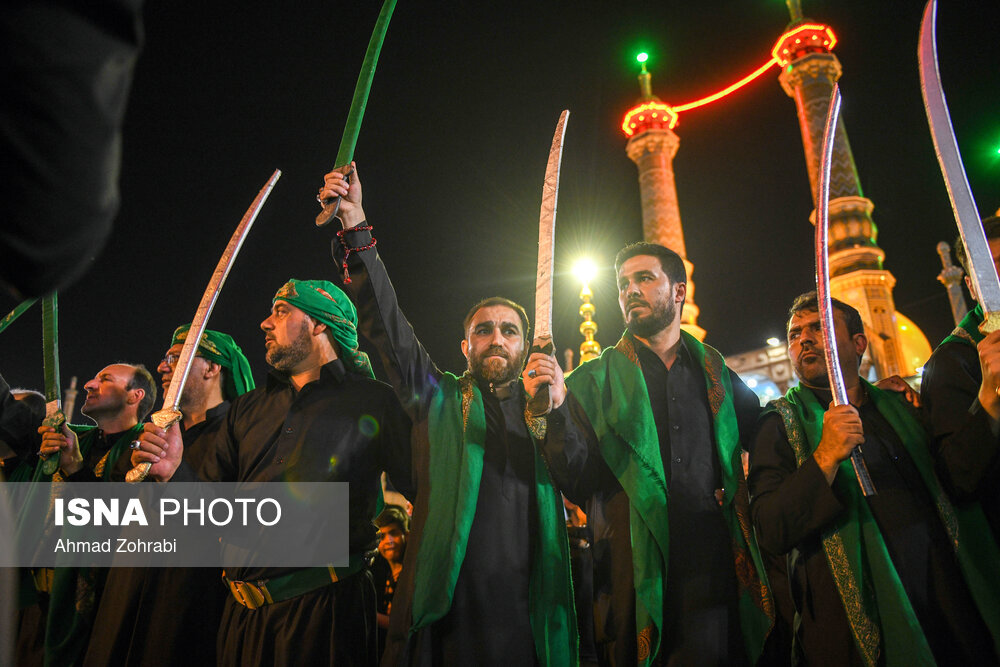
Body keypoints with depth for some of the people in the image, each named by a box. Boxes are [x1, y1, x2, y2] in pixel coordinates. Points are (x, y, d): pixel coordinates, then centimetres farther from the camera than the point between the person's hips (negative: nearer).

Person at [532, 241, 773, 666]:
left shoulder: (715, 372, 12)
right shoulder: (594, 380, 6)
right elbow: (577, 485, -4)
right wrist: (556, 412, -18)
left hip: (716, 575, 2)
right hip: (638, 579, -1)